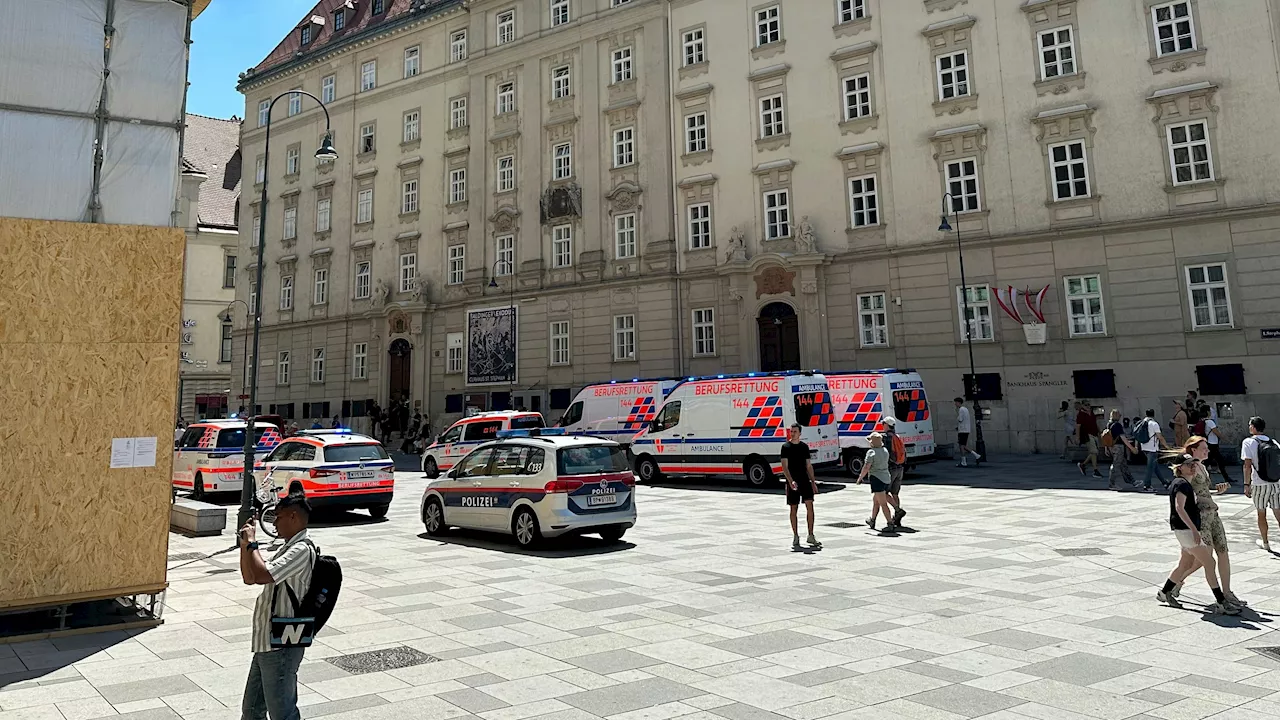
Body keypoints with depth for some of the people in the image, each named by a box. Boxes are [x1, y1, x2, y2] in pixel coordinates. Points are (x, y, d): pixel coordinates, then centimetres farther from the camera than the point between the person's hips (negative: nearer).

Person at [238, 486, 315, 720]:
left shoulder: (302, 550, -19)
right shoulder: (288, 548, 13)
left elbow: (262, 575, -30)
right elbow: (249, 578, 18)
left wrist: (252, 542, -16)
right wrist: (245, 543, 7)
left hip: (281, 645, -10)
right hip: (268, 641, 10)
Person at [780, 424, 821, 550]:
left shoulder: (804, 446, 10)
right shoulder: (786, 447, -2)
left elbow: (809, 466, 15)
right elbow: (784, 466, -10)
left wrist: (813, 482, 8)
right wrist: (791, 481, -23)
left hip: (805, 480, 3)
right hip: (792, 482, -3)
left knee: (810, 506, -7)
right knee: (794, 509, 3)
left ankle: (811, 536, 0)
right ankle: (795, 537, 13)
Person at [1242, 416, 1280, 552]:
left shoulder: (1248, 442, -7)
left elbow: (1248, 466, -12)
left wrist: (1246, 485, -7)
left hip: (1260, 485, -4)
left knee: (1261, 514, 11)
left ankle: (1265, 543, 22)